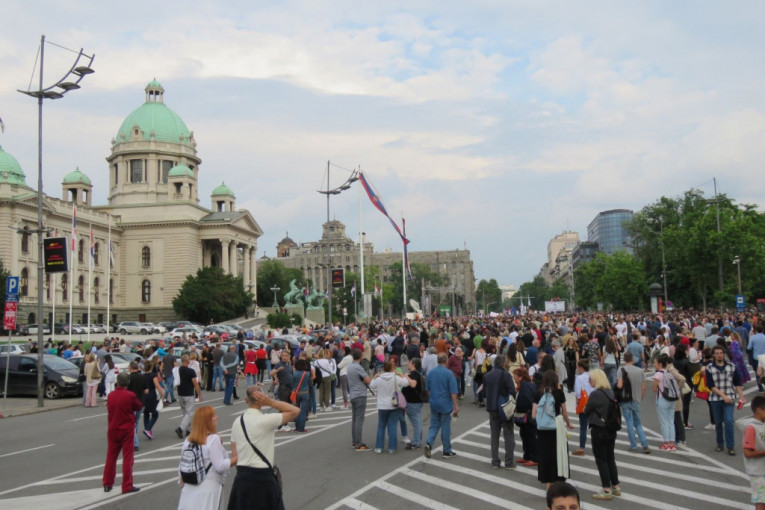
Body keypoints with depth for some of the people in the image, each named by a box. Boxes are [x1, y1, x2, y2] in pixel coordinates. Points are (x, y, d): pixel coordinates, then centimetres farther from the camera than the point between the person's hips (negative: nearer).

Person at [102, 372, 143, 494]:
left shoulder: (110, 395, -1)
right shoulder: (130, 395, -15)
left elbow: (109, 410, 11)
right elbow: (139, 406, -1)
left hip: (112, 430, 4)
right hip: (127, 430, -4)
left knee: (111, 457, 15)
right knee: (127, 458, 1)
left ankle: (107, 484, 22)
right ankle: (127, 486, 0)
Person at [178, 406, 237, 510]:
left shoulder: (188, 441, 6)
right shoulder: (214, 439, -14)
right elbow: (220, 466, -15)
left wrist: (182, 487, 21)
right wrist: (236, 459, -3)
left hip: (190, 490, 6)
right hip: (209, 489, -6)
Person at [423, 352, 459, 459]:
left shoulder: (430, 373, 1)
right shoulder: (449, 373, -14)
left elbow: (428, 389, 10)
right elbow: (453, 392, -15)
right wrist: (456, 406, -9)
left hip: (434, 404, 4)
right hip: (445, 404, -4)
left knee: (434, 426, 13)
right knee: (446, 428, 6)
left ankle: (428, 444, -9)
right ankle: (447, 451, 15)